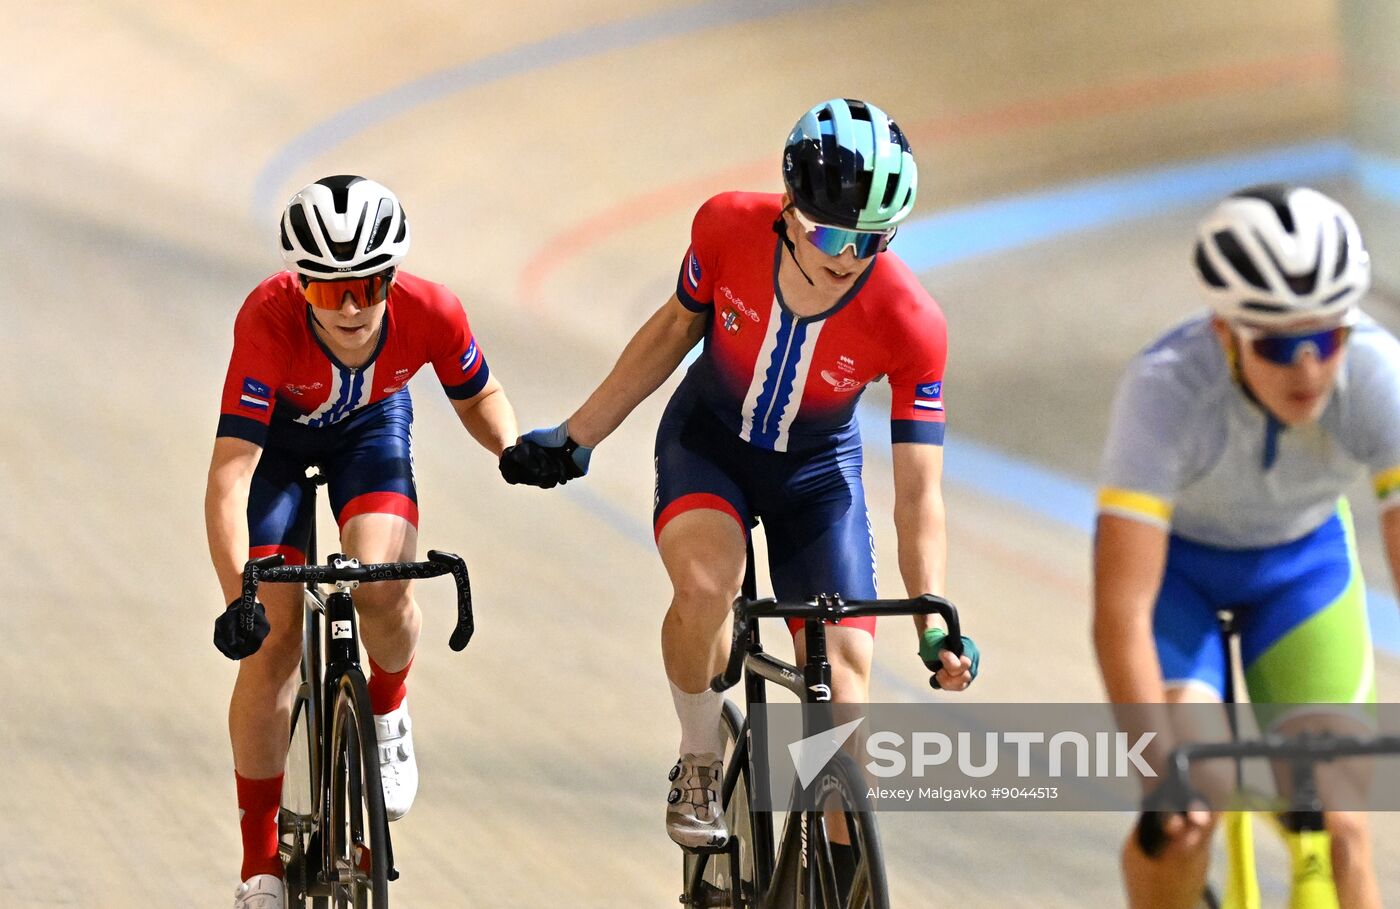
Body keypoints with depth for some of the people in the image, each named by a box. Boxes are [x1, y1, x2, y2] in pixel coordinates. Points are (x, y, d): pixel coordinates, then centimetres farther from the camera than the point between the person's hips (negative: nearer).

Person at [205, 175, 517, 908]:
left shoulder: (430, 313, -32)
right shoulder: (269, 321, -39)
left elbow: (477, 397, -7)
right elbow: (230, 472, -42)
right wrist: (237, 596, -50)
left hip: (370, 428, 1)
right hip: (277, 435, -1)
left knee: (381, 585, -27)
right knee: (273, 640, -8)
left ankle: (388, 715, 8)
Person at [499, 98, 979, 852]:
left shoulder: (910, 326, -30)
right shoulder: (729, 229, -26)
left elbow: (918, 491, -25)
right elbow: (677, 326, -4)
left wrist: (934, 621, -37)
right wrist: (575, 437, 1)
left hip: (816, 471, 0)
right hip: (708, 441, 0)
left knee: (843, 672, -11)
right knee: (704, 585, -31)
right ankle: (700, 764, -6)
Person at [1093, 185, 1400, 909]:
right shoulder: (1165, 387, -38)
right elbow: (1120, 611, -41)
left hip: (1303, 557, 2)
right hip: (1171, 555, -2)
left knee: (1336, 825, -10)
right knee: (1182, 819, -20)